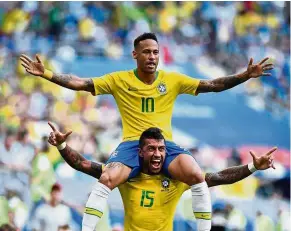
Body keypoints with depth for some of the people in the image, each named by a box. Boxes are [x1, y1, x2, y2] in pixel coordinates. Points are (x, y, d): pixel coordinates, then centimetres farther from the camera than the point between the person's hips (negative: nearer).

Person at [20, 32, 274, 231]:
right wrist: (46, 73, -10)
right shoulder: (119, 80, 3)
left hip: (165, 144, 1)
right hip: (132, 144, -1)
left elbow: (212, 85, 7)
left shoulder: (173, 80, 7)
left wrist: (246, 75, -4)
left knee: (197, 176, -27)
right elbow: (80, 83, 1)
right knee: (106, 180, -31)